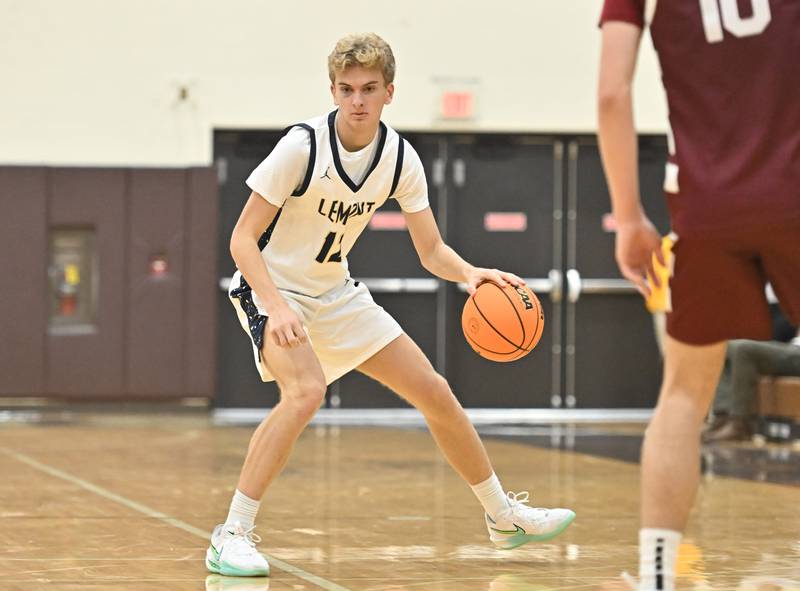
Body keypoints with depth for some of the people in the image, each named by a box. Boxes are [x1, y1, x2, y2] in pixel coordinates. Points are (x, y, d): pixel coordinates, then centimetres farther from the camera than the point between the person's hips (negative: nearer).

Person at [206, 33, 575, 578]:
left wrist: (470, 273, -24)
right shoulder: (302, 146, -23)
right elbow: (243, 238, -21)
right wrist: (276, 307, -36)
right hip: (272, 290, -6)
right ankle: (233, 534, -26)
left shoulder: (401, 159, -7)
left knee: (435, 394, 5)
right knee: (306, 391, -33)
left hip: (335, 292, 6)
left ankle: (505, 516, 24)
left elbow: (432, 251, -1)